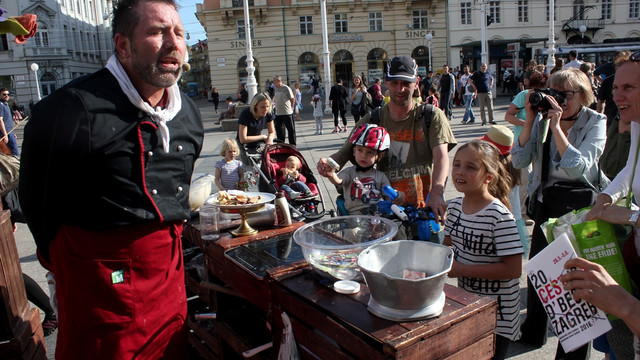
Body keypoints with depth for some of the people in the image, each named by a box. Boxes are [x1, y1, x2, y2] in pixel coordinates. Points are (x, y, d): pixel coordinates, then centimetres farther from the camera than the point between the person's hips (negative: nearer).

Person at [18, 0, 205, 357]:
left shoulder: (189, 112, 3)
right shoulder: (70, 109, -19)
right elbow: (37, 196, -6)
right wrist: (62, 257, 5)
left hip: (170, 269, 6)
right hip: (102, 277, -6)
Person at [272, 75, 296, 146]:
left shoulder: (286, 88, -10)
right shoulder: (275, 89, 10)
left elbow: (292, 99, -6)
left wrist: (291, 107, 1)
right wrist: (274, 104, 8)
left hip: (287, 113, -7)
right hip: (278, 113, 7)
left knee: (291, 129, 1)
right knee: (279, 129, 11)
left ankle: (292, 144, 9)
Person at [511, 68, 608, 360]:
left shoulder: (595, 123, -9)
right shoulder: (542, 119, -1)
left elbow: (577, 167, -24)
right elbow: (519, 161, -11)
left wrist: (557, 125, -25)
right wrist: (530, 120, -16)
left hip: (582, 208, -4)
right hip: (547, 205, 4)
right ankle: (533, 334, 38)